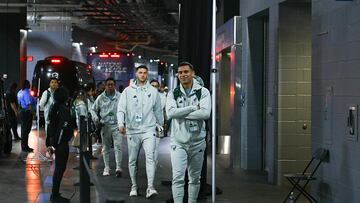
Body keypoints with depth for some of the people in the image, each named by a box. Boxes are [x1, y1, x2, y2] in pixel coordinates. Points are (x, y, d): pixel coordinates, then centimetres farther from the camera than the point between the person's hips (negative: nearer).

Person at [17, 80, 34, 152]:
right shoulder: (26, 92, -18)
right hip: (27, 112, -9)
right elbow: (29, 104, -23)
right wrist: (33, 112, -17)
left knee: (23, 129, 16)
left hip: (22, 111, 9)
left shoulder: (19, 92, 10)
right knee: (26, 130, -3)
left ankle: (24, 146, 24)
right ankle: (25, 147, 1)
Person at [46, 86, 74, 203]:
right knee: (60, 168, -2)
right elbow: (62, 128, -21)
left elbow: (50, 126, 15)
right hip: (61, 142, -9)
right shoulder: (64, 109, -16)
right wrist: (55, 144, -18)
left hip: (54, 142, 9)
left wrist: (49, 143, 19)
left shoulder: (54, 108, 11)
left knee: (59, 168, 17)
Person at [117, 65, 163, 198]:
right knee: (132, 160, 9)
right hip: (132, 130, 1)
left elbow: (158, 110, 16)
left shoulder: (153, 91, 7)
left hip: (148, 129, -1)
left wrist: (160, 124, 22)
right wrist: (121, 123, -15)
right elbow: (121, 108, -1)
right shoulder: (128, 91, 4)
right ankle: (134, 186, 23)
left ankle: (150, 187, -21)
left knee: (150, 157, -16)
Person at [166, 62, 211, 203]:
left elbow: (205, 113, -17)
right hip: (178, 142, -1)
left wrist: (181, 114, -15)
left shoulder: (203, 92, 0)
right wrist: (194, 108, -17)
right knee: (178, 178, -10)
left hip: (197, 142, 1)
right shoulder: (173, 94, 3)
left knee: (195, 179, 12)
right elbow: (170, 113, -16)